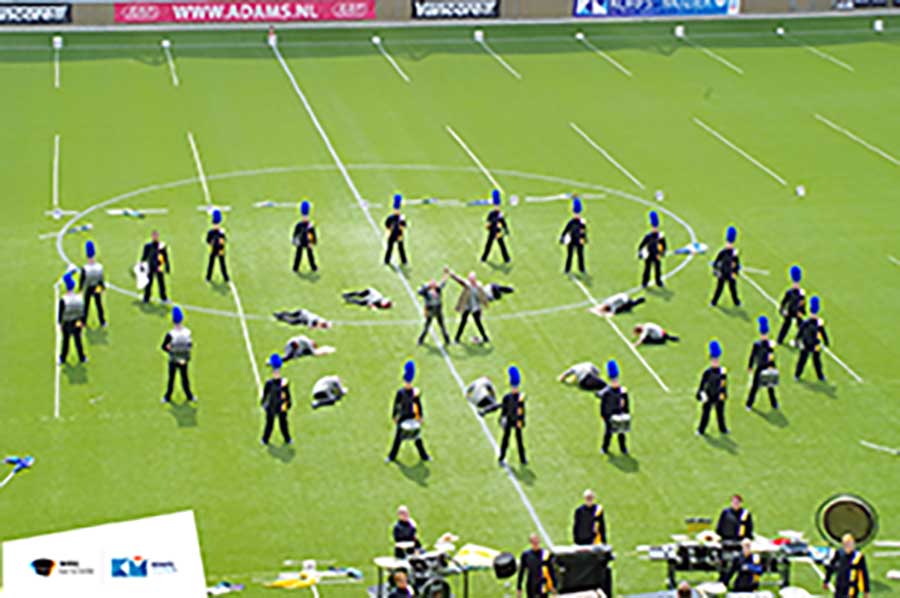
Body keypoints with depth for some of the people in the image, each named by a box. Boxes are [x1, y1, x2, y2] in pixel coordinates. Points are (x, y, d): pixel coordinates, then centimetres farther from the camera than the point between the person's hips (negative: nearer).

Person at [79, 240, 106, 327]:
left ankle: (84, 322, 32)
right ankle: (102, 322, 27)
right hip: (97, 289, 1)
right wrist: (103, 287, 5)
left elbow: (81, 279, -15)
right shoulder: (100, 267, -23)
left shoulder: (84, 268, -28)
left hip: (87, 289, -1)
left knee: (86, 305, 18)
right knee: (99, 305, 17)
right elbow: (101, 279, -11)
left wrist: (80, 289, 1)